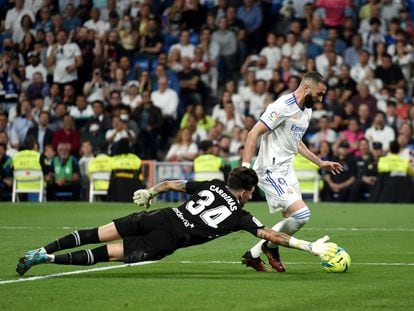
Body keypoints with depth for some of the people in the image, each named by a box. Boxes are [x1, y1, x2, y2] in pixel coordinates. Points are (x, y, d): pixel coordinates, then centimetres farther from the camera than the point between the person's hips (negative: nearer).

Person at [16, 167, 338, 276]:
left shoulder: (213, 185, 18)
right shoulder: (240, 215, 5)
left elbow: (174, 183, 22)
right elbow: (271, 235, 0)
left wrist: (150, 192, 39)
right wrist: (311, 246, 3)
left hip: (159, 218, 5)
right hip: (168, 240, -5)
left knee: (99, 234, 5)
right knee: (107, 253, -8)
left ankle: (42, 250, -3)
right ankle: (49, 259, -20)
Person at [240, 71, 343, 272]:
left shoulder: (307, 111, 12)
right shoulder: (283, 106, -17)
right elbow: (254, 133, -19)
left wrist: (320, 163, 25)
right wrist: (245, 167, -26)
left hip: (286, 170, 10)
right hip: (271, 171, -10)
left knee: (292, 220, 10)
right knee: (302, 214, -18)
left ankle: (253, 255, 20)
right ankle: (271, 247, 7)